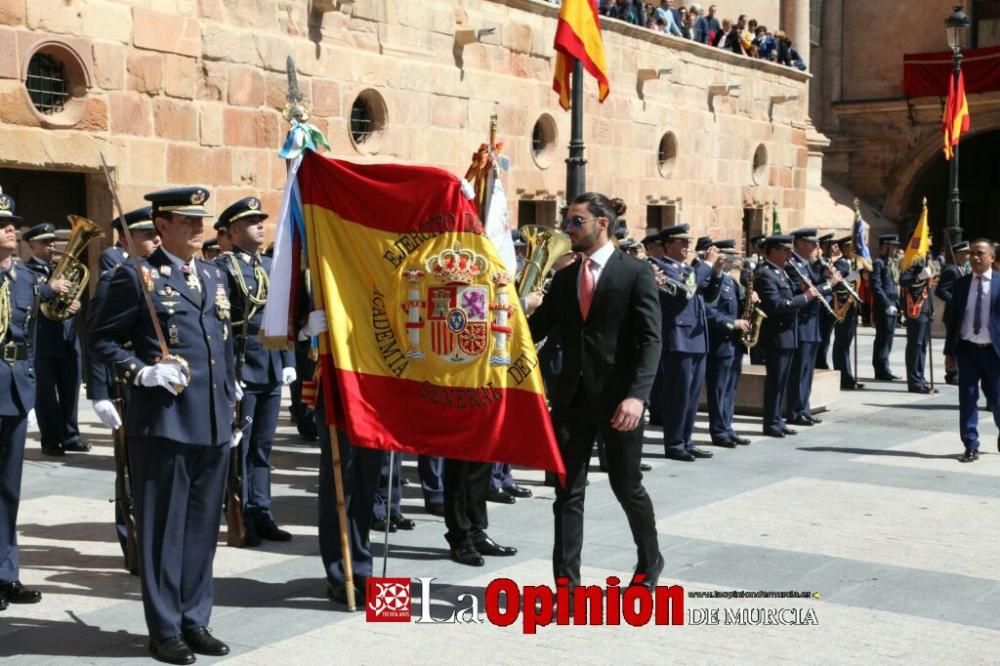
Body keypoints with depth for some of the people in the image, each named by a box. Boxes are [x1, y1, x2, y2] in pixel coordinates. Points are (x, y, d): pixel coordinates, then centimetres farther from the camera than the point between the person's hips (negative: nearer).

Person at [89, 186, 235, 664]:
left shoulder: (214, 276, 16)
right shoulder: (137, 277, -3)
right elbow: (101, 340, -3)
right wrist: (141, 372, -17)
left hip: (214, 424, 6)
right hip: (162, 423, -6)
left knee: (203, 527, 12)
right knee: (163, 528, 2)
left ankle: (195, 620, 22)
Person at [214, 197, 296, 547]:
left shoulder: (270, 266, 15)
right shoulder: (222, 267, -8)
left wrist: (288, 361, 11)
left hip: (272, 371, 7)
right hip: (242, 370, -7)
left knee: (262, 447, 13)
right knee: (238, 447, 1)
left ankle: (261, 514, 20)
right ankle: (241, 520, 8)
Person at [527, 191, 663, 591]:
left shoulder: (635, 273, -4)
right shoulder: (563, 278, 12)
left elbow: (650, 340, -11)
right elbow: (537, 328, 8)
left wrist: (637, 395, -23)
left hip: (617, 397, -4)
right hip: (572, 396, 5)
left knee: (626, 485, 8)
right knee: (568, 490, 3)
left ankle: (649, 563, 32)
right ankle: (566, 581, 8)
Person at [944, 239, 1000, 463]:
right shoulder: (961, 284, 6)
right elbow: (953, 318, 9)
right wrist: (950, 350, 5)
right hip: (967, 349, 2)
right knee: (967, 399, 0)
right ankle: (971, 446, 8)